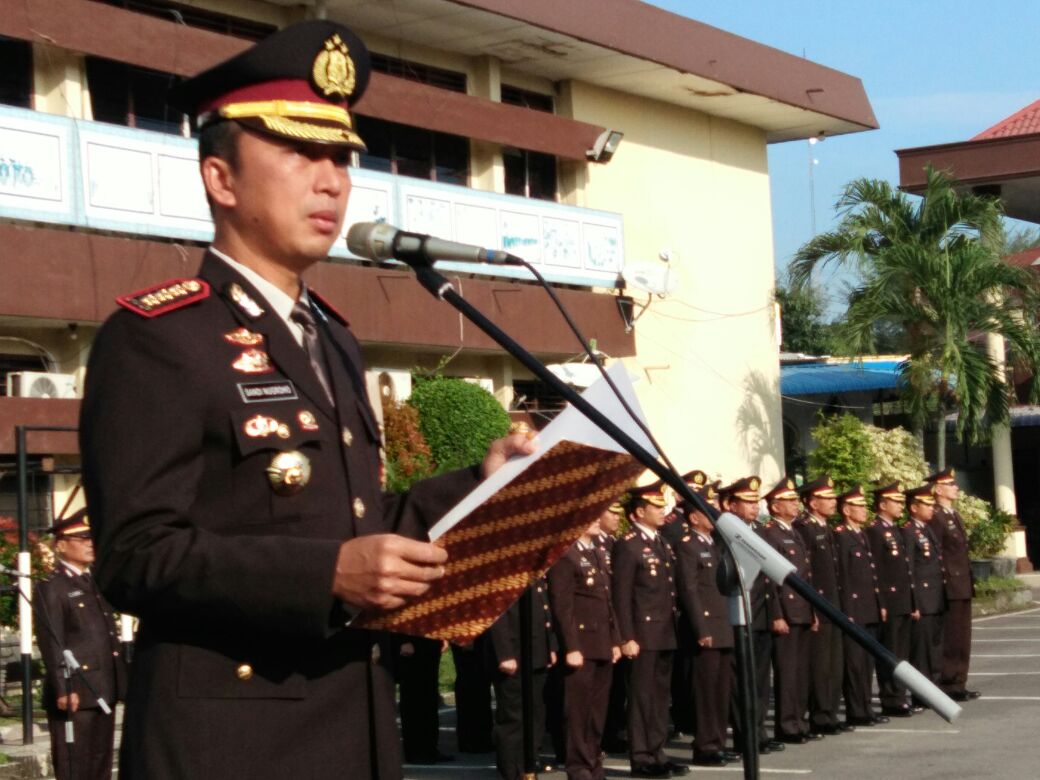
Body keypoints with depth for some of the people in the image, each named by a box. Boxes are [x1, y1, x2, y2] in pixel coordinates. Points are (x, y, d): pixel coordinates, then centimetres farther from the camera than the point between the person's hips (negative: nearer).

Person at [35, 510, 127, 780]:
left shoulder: (96, 584, 20)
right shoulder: (51, 588, -6)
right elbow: (52, 644, -14)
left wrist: (121, 682, 14)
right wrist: (63, 690, -21)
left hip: (104, 693, 8)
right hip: (74, 694, -8)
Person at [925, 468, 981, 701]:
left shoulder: (955, 516, 17)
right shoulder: (935, 518, -13)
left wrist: (969, 583, 18)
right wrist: (943, 584, -19)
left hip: (963, 588, 9)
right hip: (950, 590, -9)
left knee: (962, 638, 12)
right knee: (950, 640, -5)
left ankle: (958, 684, 18)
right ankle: (947, 686, 0)